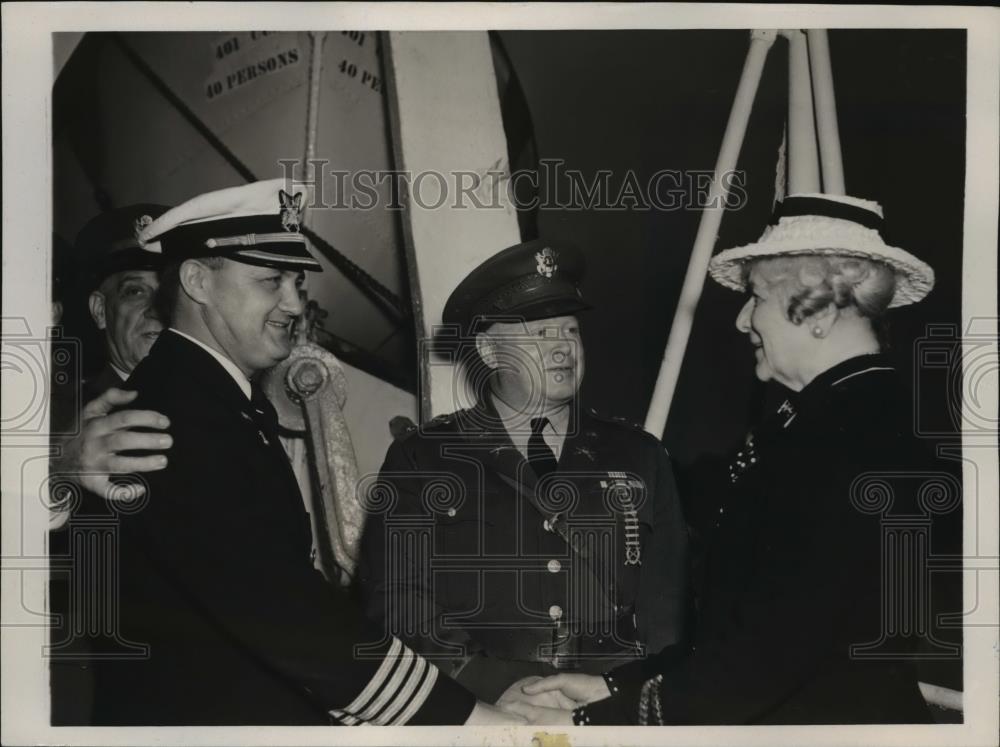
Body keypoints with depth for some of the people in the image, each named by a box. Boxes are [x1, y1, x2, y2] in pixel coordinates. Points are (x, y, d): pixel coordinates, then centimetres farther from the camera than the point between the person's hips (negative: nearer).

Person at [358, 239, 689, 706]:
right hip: (476, 711, -1)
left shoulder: (638, 457, 11)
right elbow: (394, 594, -1)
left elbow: (667, 602, 9)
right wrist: (494, 683, -12)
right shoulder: (421, 458, 5)